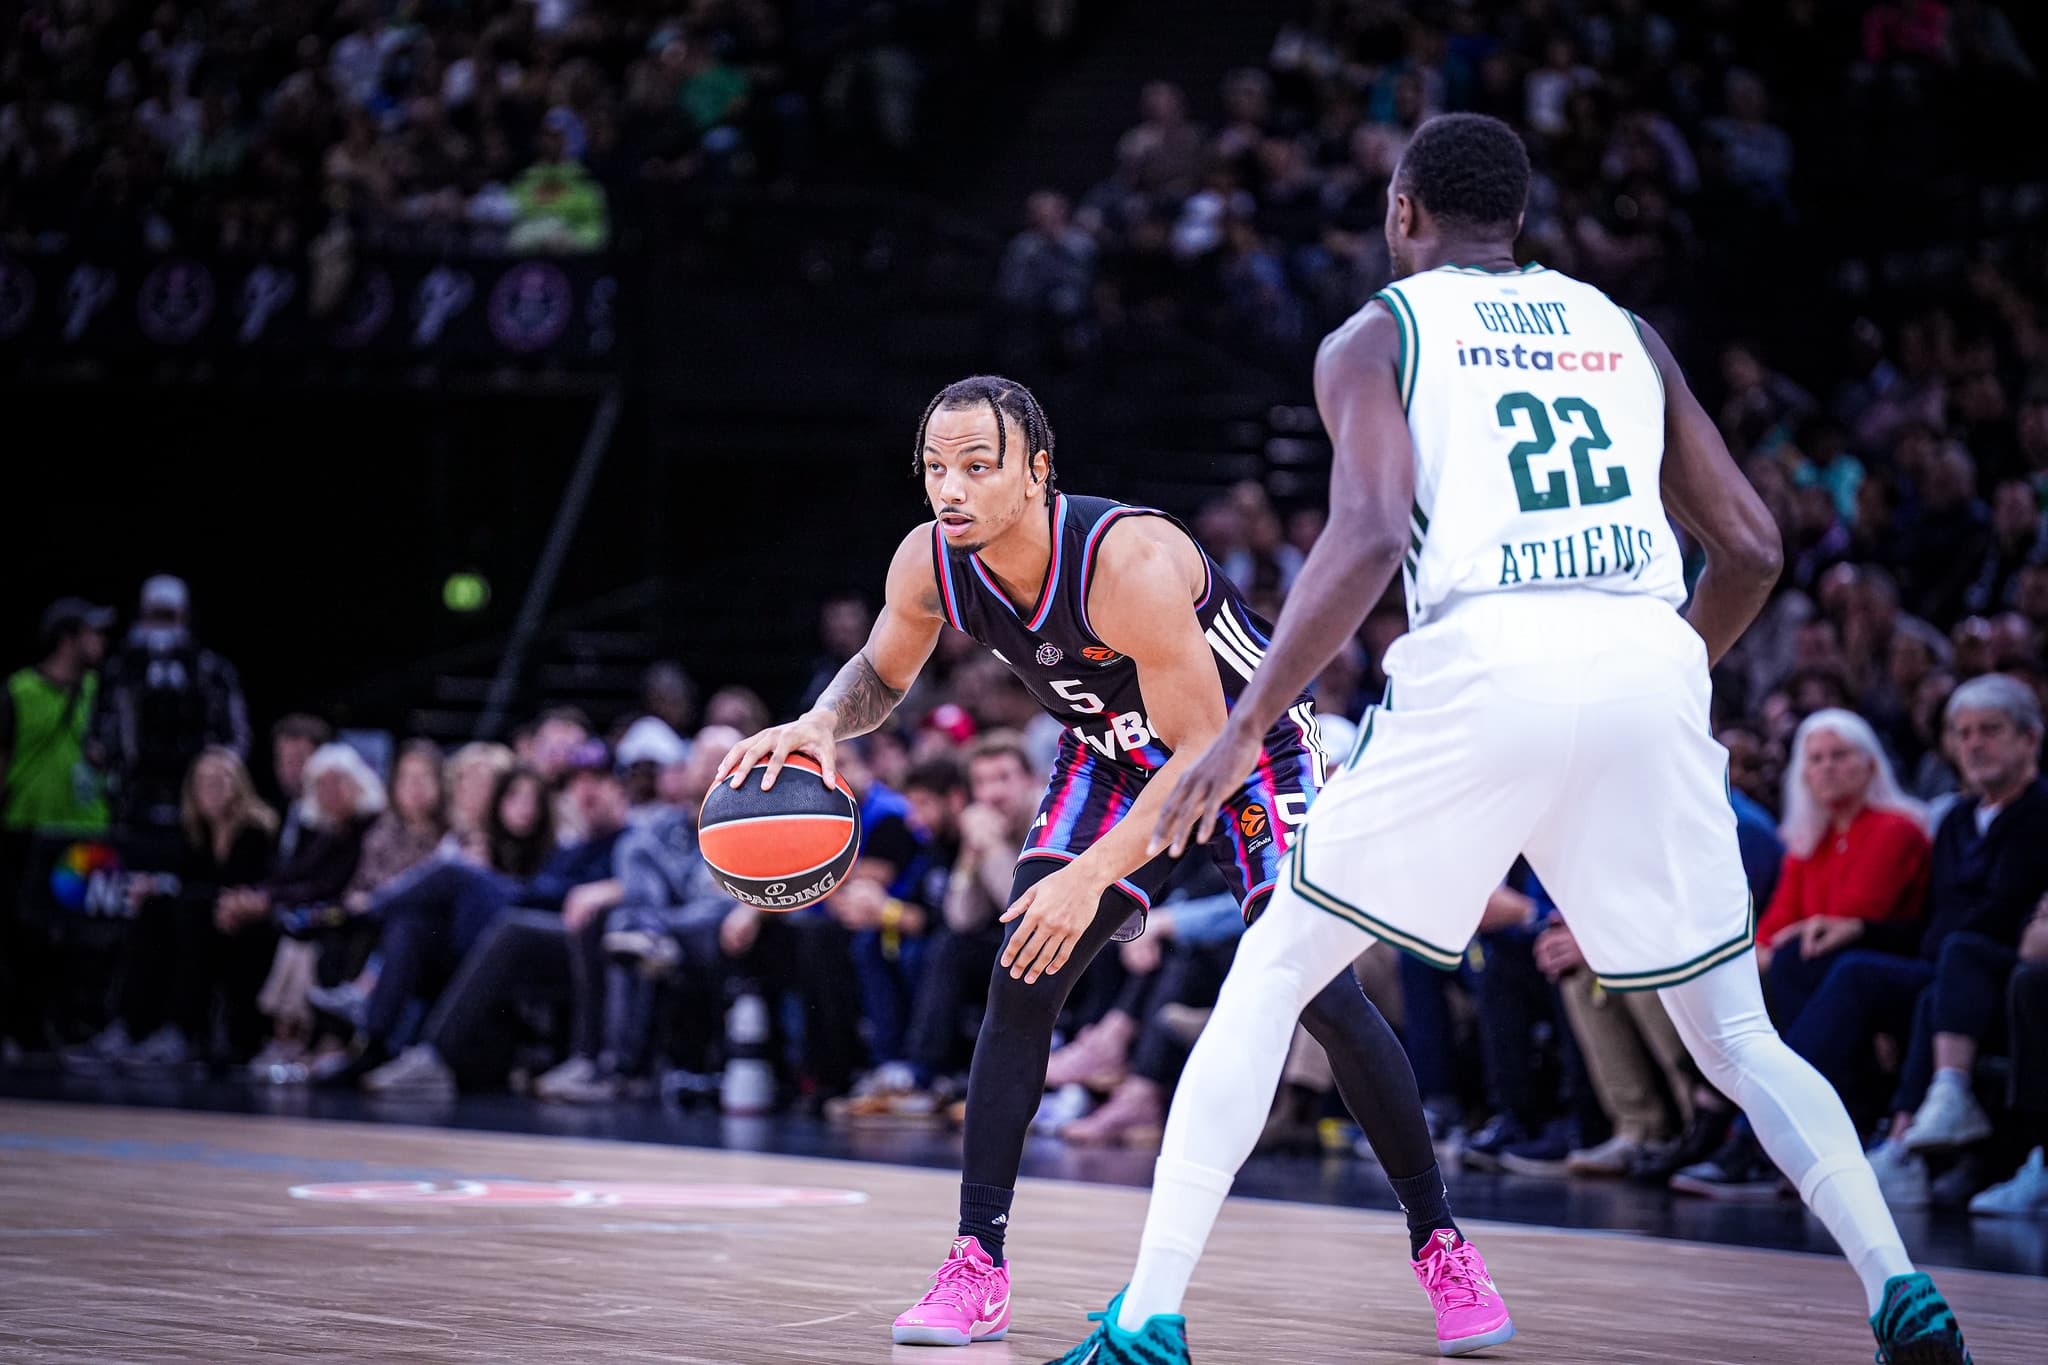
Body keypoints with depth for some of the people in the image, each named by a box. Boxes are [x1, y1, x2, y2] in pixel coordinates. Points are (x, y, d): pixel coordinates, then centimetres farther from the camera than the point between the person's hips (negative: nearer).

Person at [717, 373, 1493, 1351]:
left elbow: (1207, 753, -33)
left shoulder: (1132, 563, -38)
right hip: (1115, 756, 5)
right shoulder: (929, 564, -19)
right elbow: (881, 674, 3)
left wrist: (1091, 877, -40)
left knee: (1320, 994, -15)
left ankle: (1438, 1240, 2)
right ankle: (977, 1268, -4)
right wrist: (821, 724, -20)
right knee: (1021, 986, -10)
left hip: (1250, 744, -5)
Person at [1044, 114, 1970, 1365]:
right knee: (1737, 1035, 15)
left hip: (1485, 665, -3)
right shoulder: (1625, 334, 23)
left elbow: (1371, 536, -7)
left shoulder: (1375, 337, 11)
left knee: (1271, 978, 11)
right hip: (1648, 669, 3)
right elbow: (1752, 548, 19)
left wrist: (1247, 728, -5)